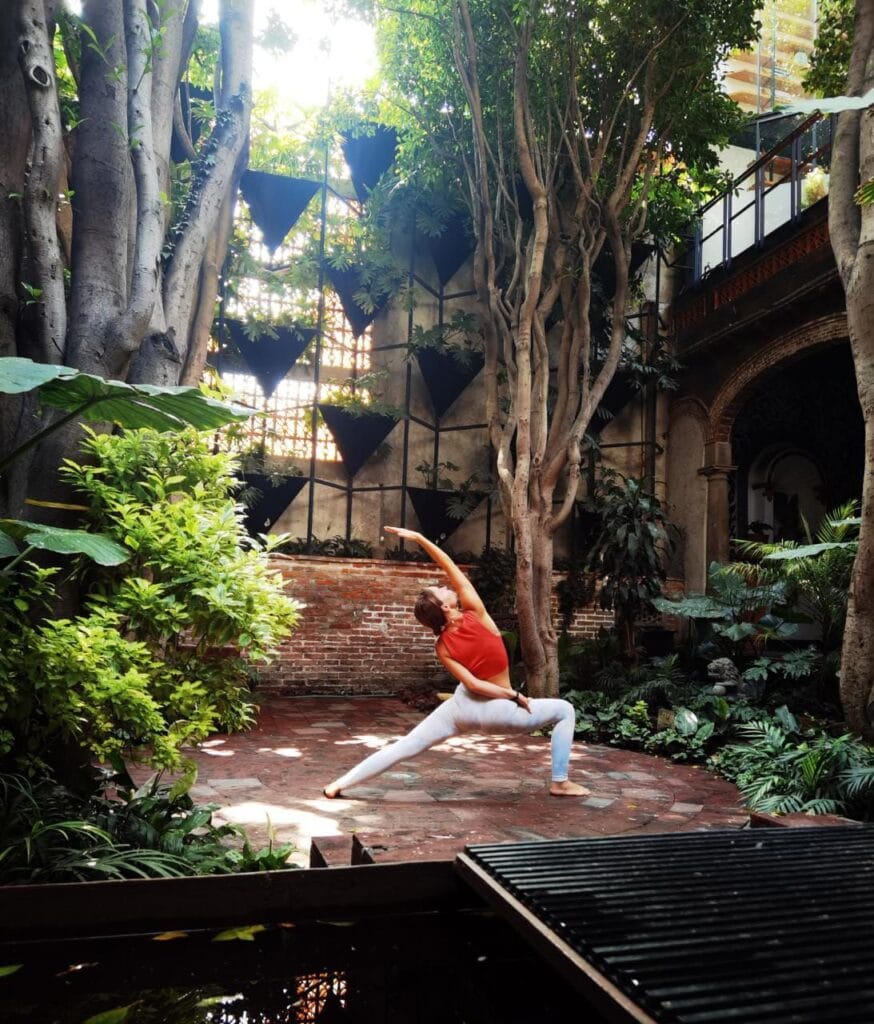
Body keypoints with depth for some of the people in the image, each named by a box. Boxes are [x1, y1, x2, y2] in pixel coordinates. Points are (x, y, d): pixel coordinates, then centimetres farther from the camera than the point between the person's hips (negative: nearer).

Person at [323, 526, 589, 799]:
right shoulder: (475, 614, -17)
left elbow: (472, 684, -12)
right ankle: (560, 782, 11)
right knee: (564, 710, 13)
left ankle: (341, 782, 8)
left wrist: (512, 695, -7)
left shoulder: (442, 646, -6)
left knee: (404, 747, 9)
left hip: (462, 706, 4)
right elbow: (450, 567, -14)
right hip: (494, 710, -4)